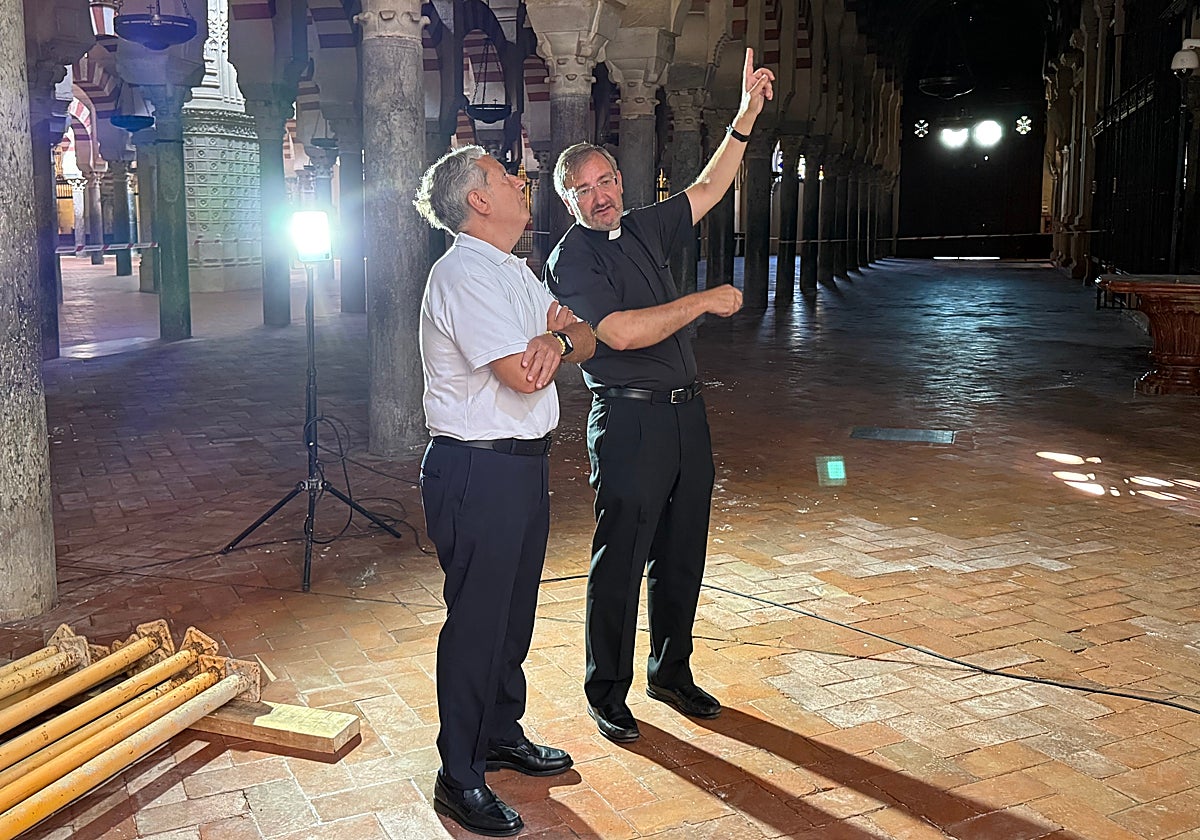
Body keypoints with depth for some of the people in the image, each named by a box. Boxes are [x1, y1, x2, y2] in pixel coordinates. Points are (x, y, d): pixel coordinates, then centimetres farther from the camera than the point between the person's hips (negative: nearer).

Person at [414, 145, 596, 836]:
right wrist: (552, 339, -2)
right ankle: (459, 779, 15)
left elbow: (586, 339, 10)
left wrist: (555, 338, -14)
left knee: (515, 611, 20)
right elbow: (523, 375, -25)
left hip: (525, 462, 10)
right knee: (477, 620, 0)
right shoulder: (464, 274, -17)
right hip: (479, 471, -9)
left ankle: (503, 734, 38)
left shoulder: (515, 272, 15)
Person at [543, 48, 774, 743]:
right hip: (630, 419, -7)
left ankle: (671, 672, 29)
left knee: (683, 552, 14)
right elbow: (620, 332, -21)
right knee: (621, 560, -1)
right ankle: (607, 693, 14)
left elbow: (708, 189, 18)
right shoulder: (571, 258, -9)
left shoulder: (644, 230, 12)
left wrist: (747, 116, 10)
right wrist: (704, 302, -14)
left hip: (685, 411, 7)